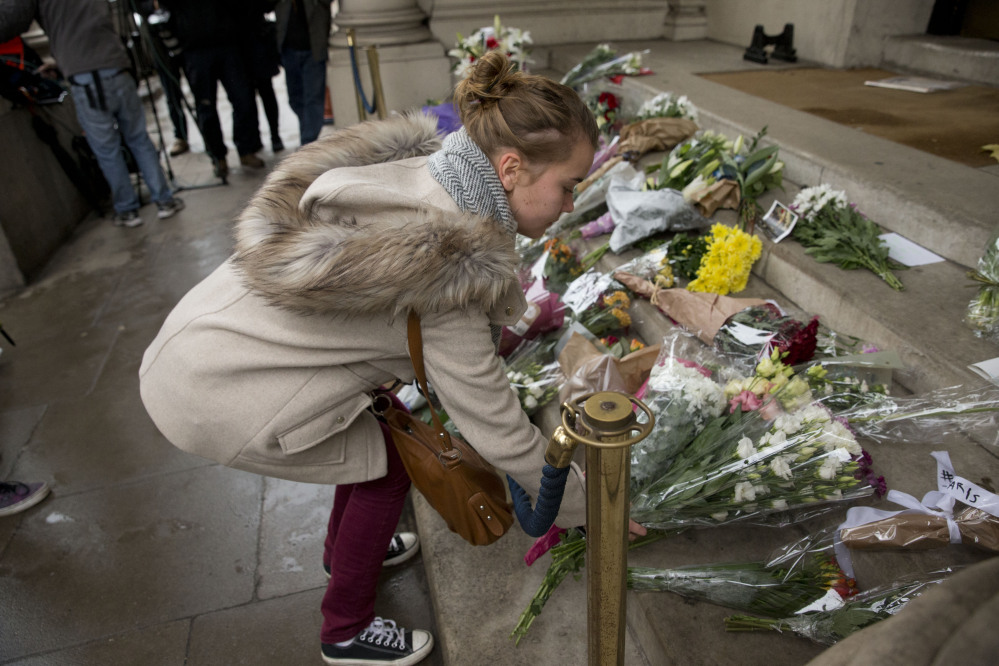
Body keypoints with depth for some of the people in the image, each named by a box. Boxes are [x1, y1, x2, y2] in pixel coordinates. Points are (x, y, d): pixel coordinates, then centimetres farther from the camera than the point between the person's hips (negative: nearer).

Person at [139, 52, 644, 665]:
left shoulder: (423, 169, -5)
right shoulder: (451, 263, -30)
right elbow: (494, 426, -20)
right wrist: (583, 506, -6)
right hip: (210, 394, -8)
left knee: (386, 425, 16)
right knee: (389, 466, 4)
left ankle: (345, 548, 44)